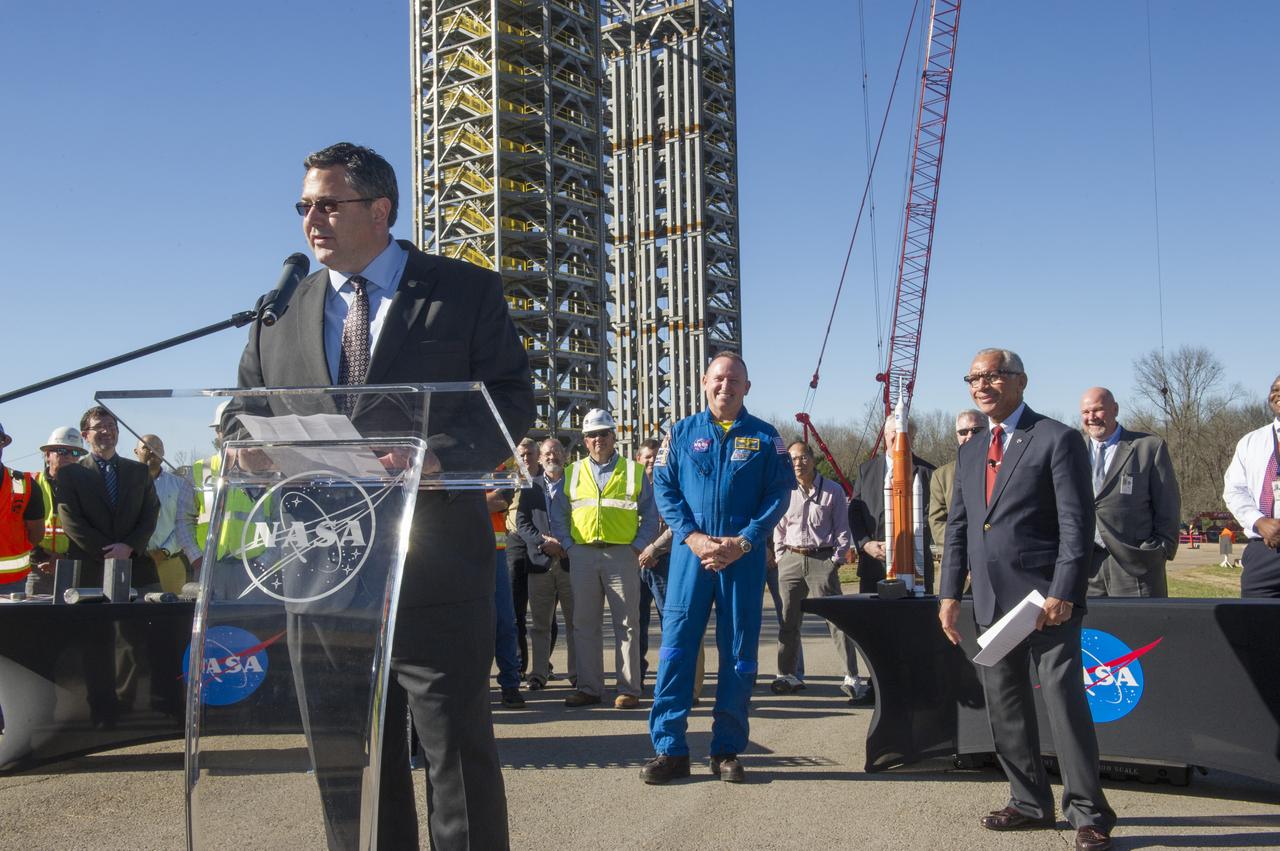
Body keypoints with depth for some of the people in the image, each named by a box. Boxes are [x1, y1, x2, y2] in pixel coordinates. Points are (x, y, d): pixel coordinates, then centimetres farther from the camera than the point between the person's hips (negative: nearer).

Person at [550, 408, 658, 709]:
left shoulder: (633, 472, 8)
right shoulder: (572, 473, 13)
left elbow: (651, 515, 6)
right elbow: (558, 514, 14)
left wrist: (639, 545, -4)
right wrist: (568, 544, 2)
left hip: (622, 555, -2)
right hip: (583, 556, 2)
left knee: (627, 624, -1)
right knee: (585, 624, 5)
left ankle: (629, 689, 3)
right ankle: (589, 687, 13)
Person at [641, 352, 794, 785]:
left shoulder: (764, 437, 8)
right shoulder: (682, 432, 9)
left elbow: (779, 493, 1)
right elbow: (664, 488, 4)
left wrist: (743, 542, -11)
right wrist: (693, 537, -10)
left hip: (744, 555, 0)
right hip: (691, 552, 0)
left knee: (739, 652, 4)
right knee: (676, 646, -5)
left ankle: (727, 749, 14)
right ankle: (669, 749, 1)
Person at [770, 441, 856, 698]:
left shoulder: (833, 491, 2)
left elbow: (843, 530, 4)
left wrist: (835, 561, -3)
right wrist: (781, 558, 7)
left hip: (822, 560, -3)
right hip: (790, 561, 3)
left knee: (837, 619, -7)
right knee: (788, 621, 7)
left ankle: (851, 677, -4)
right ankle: (787, 675, 17)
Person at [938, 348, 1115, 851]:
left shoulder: (1056, 440, -5)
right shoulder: (970, 453, 16)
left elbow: (1077, 523, -10)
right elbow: (957, 528, 16)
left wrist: (1062, 593, -17)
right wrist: (950, 593, 8)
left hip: (1046, 598, -7)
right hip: (991, 601, 7)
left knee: (1064, 699, -5)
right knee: (1004, 705, 11)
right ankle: (1030, 803, 23)